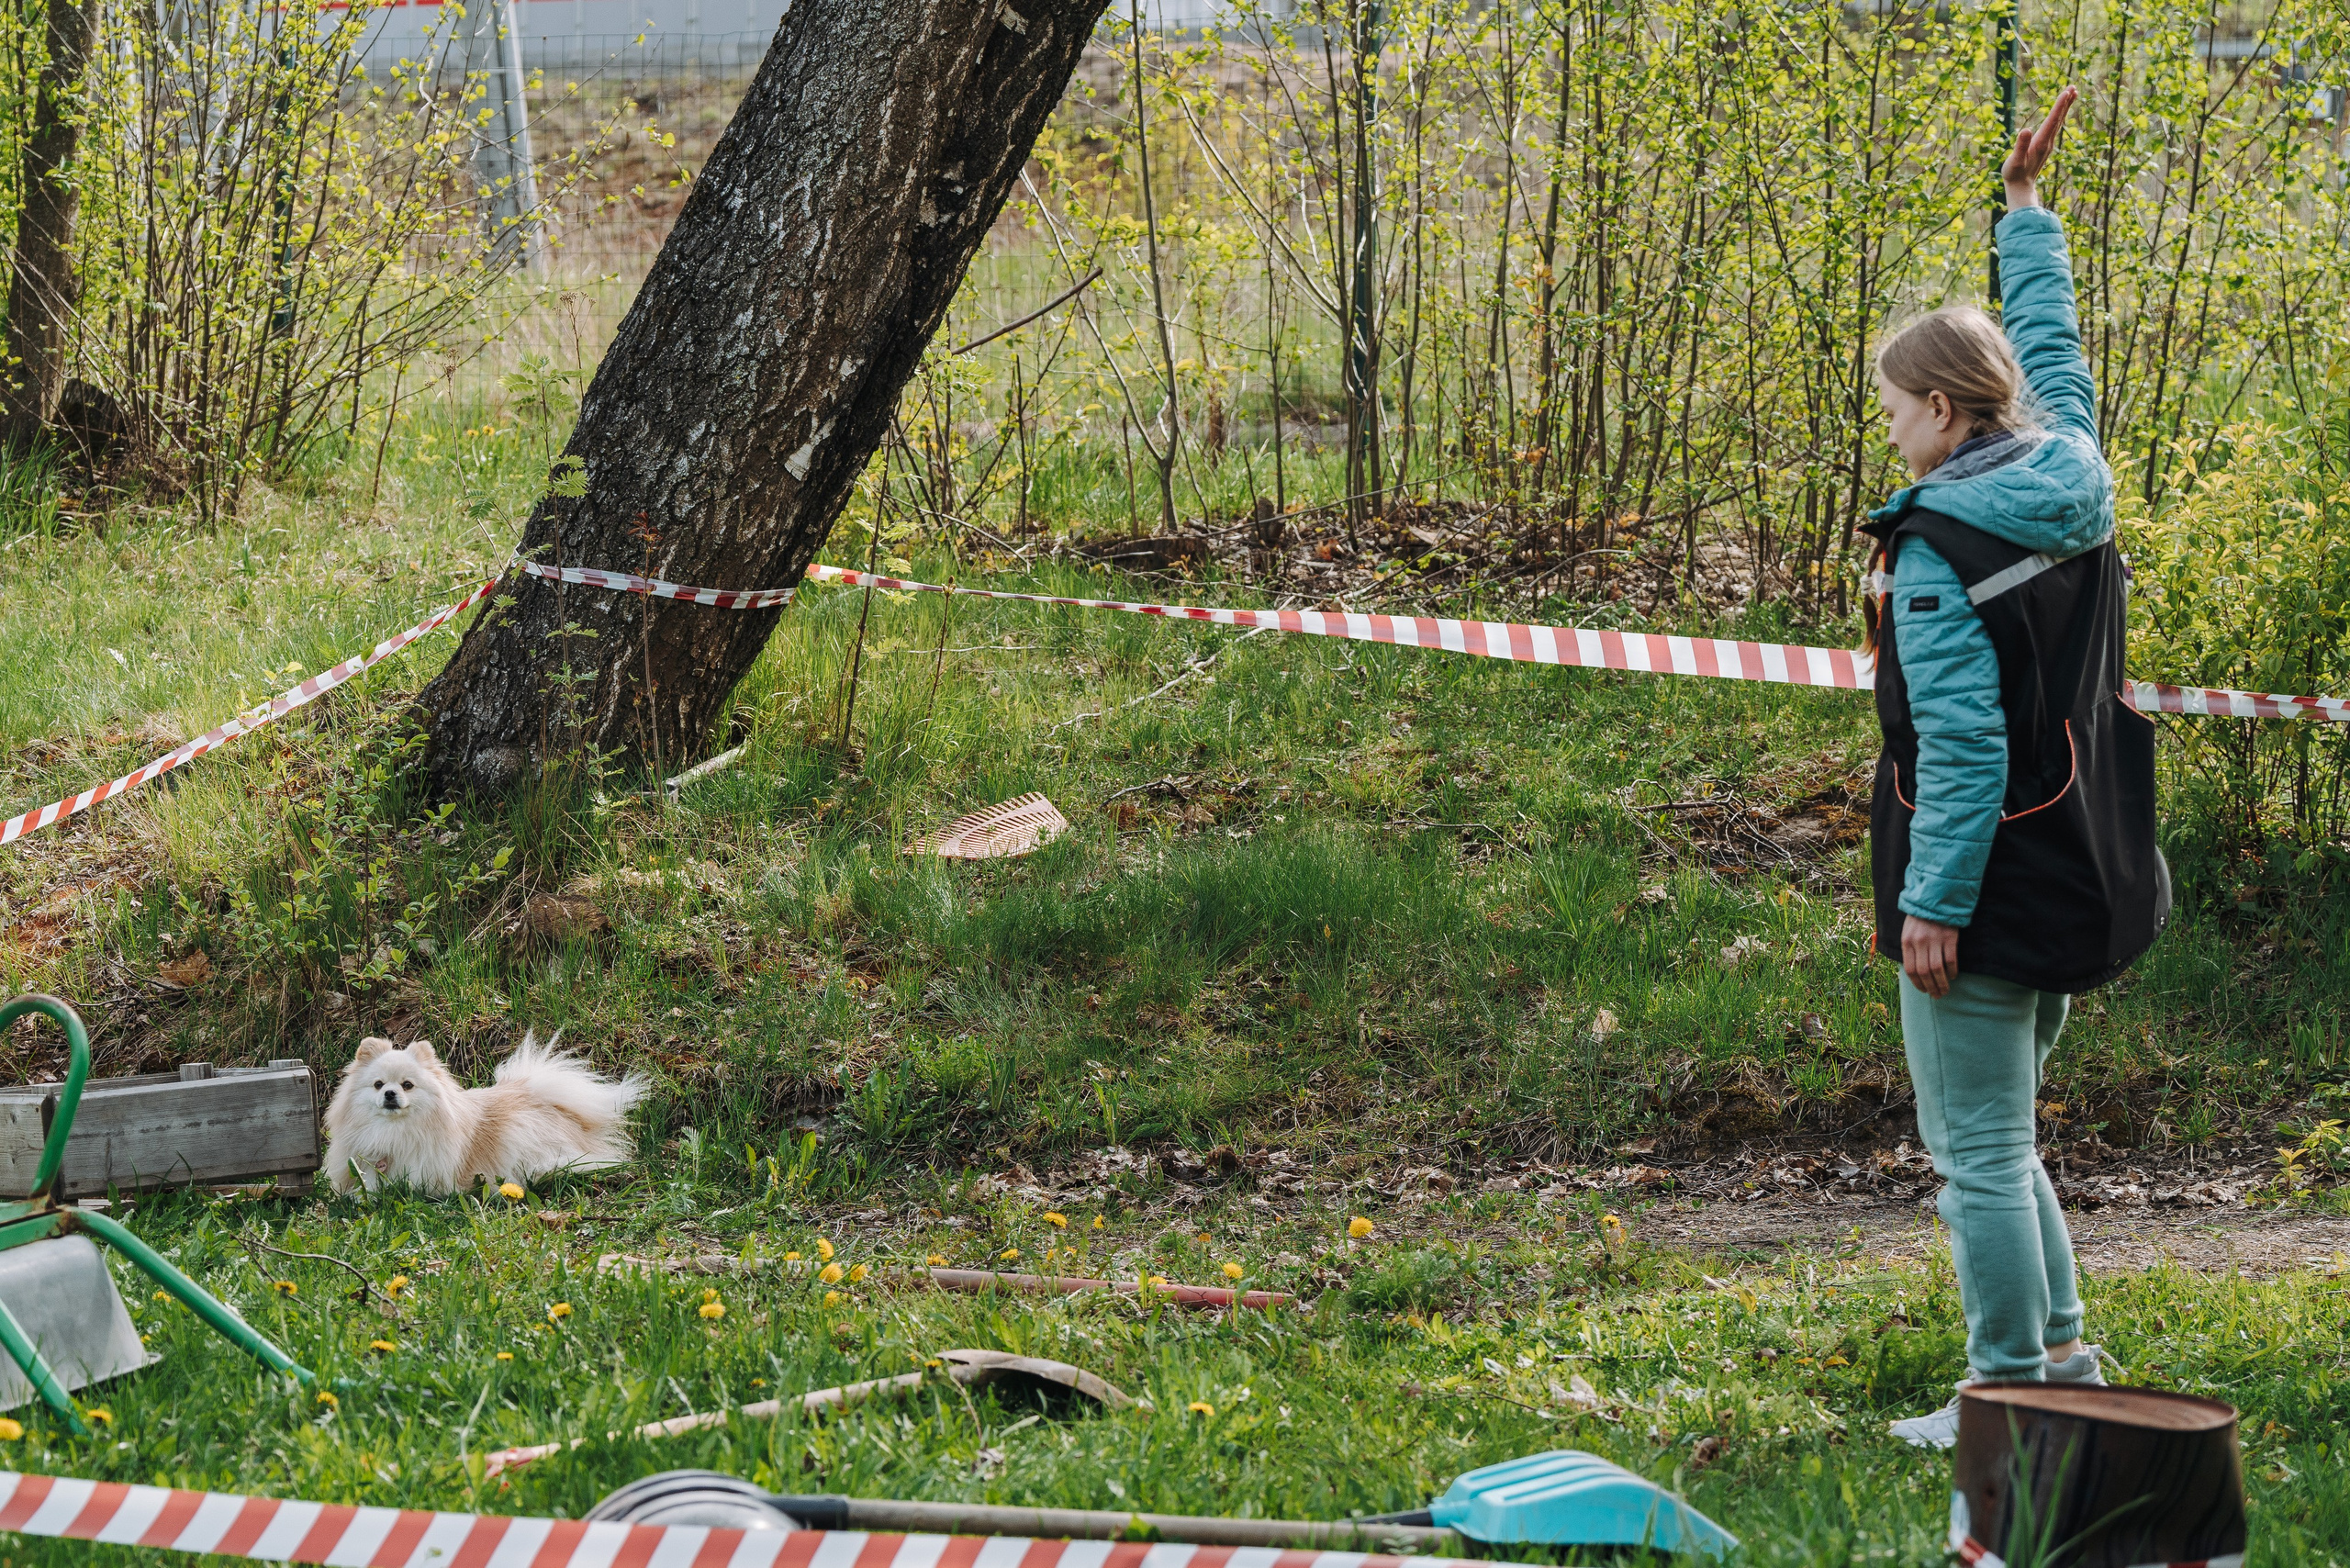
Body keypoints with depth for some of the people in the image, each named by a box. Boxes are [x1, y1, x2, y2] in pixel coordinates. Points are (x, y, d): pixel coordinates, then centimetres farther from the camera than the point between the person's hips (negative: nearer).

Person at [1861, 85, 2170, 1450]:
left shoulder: (1939, 547, -17)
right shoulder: (2073, 482, 4)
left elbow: (1961, 743, -21)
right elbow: (2055, 355, 26)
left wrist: (1933, 902, -18)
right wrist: (2030, 213, 37)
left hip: (1988, 887, -9)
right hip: (2079, 878, 9)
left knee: (1979, 1151, -1)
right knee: (2003, 1137, 21)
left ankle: (2012, 1393, 3)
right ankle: (2061, 1353, 23)